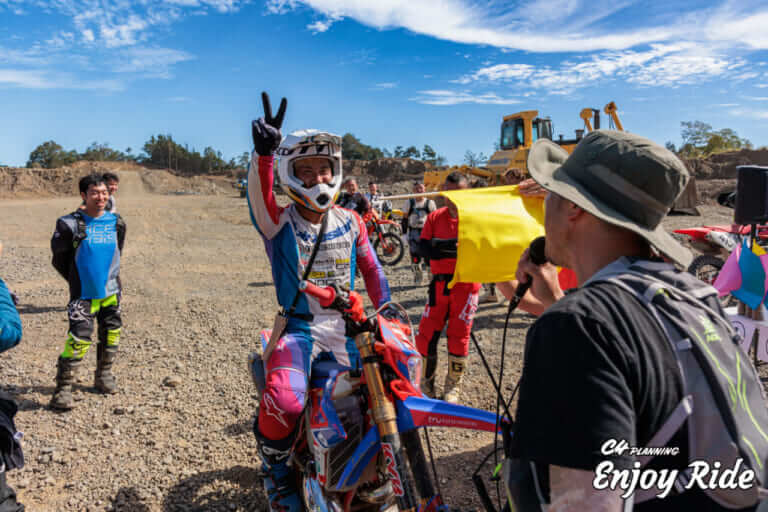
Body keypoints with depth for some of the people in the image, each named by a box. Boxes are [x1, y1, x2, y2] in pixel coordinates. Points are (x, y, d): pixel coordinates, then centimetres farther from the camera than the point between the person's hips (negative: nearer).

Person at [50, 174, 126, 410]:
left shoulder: (116, 222, 2)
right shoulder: (70, 224, -9)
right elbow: (58, 257, 2)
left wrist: (110, 275, 15)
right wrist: (77, 279, 8)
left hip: (111, 291, 5)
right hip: (84, 294, -5)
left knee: (111, 334, 13)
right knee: (79, 339, -12)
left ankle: (104, 375, 34)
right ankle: (63, 388, 0)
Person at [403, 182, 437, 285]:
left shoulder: (429, 203, 1)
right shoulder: (410, 203, 4)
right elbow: (405, 219, 9)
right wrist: (404, 233, 4)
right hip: (413, 232, 1)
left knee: (428, 255, -4)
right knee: (414, 257, -1)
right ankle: (417, 277, 16)